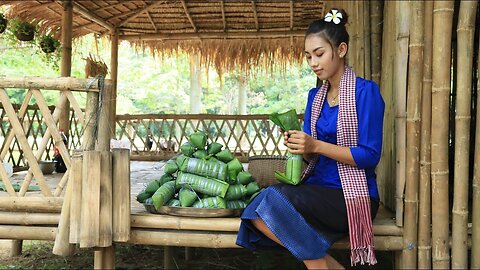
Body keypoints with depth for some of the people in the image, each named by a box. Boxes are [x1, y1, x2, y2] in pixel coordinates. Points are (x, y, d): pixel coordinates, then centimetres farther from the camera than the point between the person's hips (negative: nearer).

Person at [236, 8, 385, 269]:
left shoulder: (365, 91, -6)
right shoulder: (315, 96, 13)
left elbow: (370, 156, -12)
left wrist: (316, 145, -20)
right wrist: (299, 145, -10)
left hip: (352, 194, -6)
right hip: (319, 187, 6)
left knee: (275, 197, -28)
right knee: (258, 215, -20)